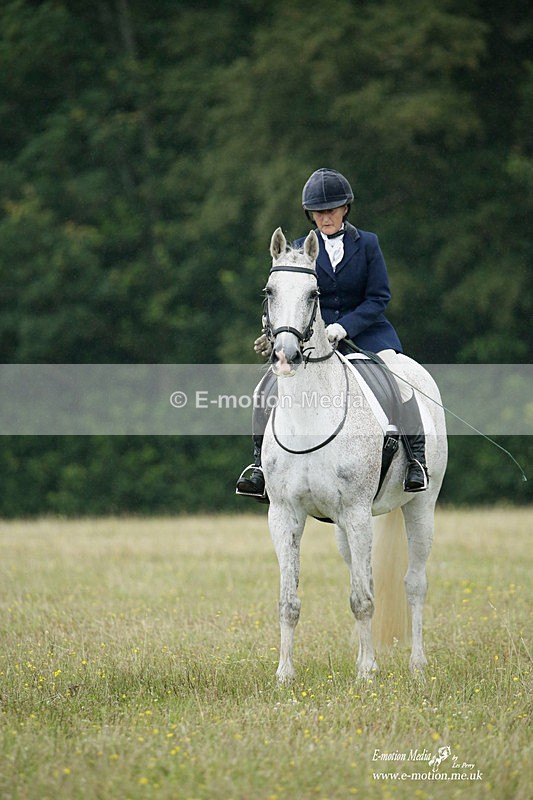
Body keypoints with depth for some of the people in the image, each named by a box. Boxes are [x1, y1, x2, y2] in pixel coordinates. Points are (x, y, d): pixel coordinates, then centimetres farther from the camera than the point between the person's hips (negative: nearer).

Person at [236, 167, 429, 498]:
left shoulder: (367, 244, 1)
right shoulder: (302, 248, 8)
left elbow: (379, 297, -6)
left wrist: (343, 327, -20)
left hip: (365, 331, -2)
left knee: (395, 377, -30)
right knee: (271, 381, -18)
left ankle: (416, 458, -20)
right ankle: (261, 462, -7)